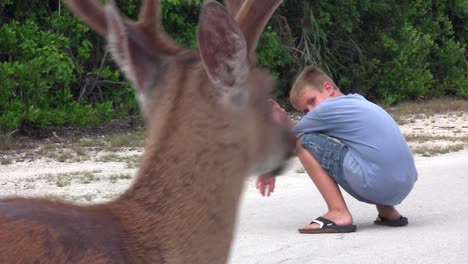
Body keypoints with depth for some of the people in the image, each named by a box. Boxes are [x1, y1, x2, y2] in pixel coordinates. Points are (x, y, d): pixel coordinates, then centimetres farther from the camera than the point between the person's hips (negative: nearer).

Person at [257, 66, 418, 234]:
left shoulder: (327, 108, -1)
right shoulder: (358, 101, 23)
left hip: (375, 185, -9)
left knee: (304, 142, -1)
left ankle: (338, 214, -4)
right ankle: (387, 211, 21)